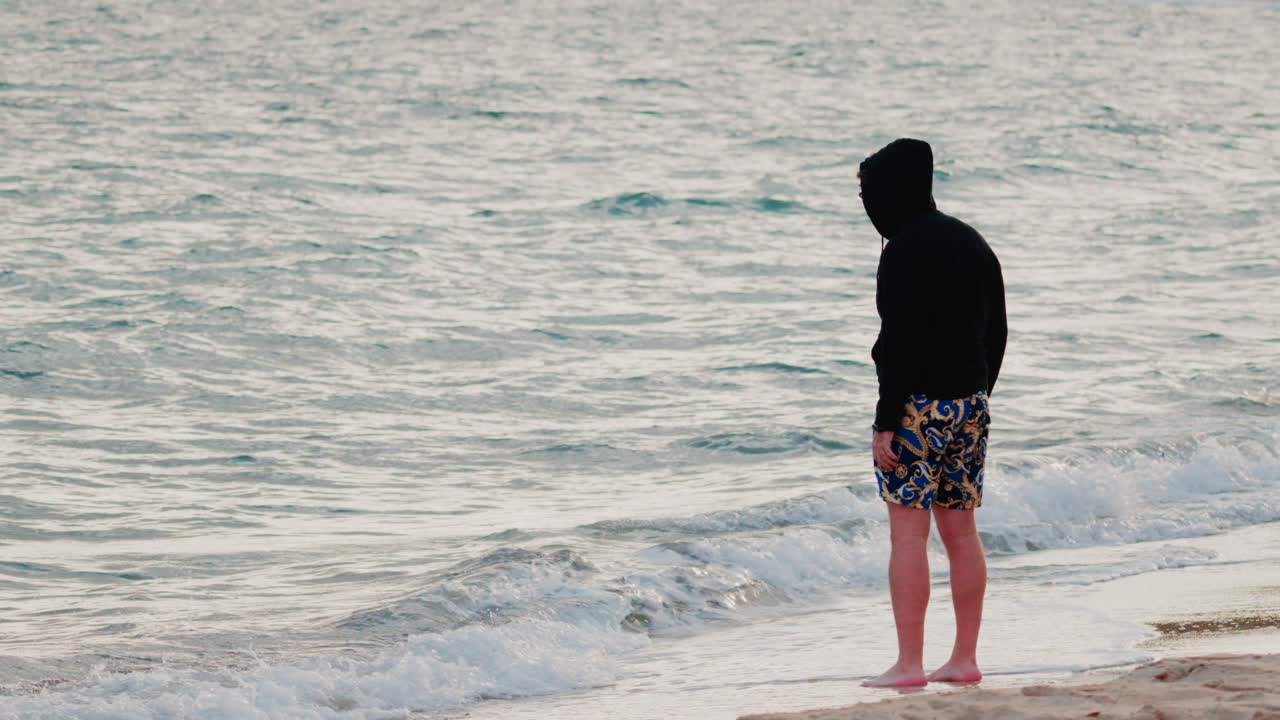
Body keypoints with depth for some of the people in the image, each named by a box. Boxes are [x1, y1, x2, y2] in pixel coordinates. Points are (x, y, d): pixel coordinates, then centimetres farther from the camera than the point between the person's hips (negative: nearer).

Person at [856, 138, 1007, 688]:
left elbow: (902, 340, -19)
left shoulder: (905, 249, -14)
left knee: (908, 532, -5)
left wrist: (886, 420, -16)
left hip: (918, 406, -8)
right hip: (970, 404, 8)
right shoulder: (972, 243, 13)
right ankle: (965, 659, 14)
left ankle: (909, 663, -6)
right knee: (960, 530, 11)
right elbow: (996, 332, 16)